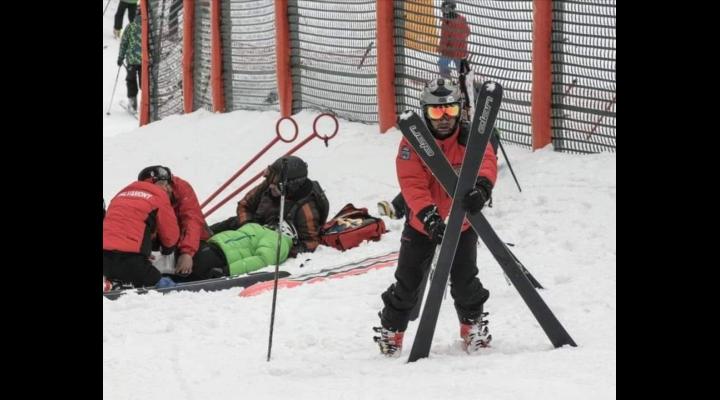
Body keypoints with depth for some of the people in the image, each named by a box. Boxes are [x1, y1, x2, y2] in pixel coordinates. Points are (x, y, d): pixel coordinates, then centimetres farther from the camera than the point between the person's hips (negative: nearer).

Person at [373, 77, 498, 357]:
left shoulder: (470, 138, -11)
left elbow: (486, 161, -29)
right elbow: (412, 183, -24)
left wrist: (481, 187, -52)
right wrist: (428, 215, -39)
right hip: (421, 224, -1)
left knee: (464, 281, 3)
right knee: (408, 282, 3)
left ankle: (473, 324, 28)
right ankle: (391, 329, 22)